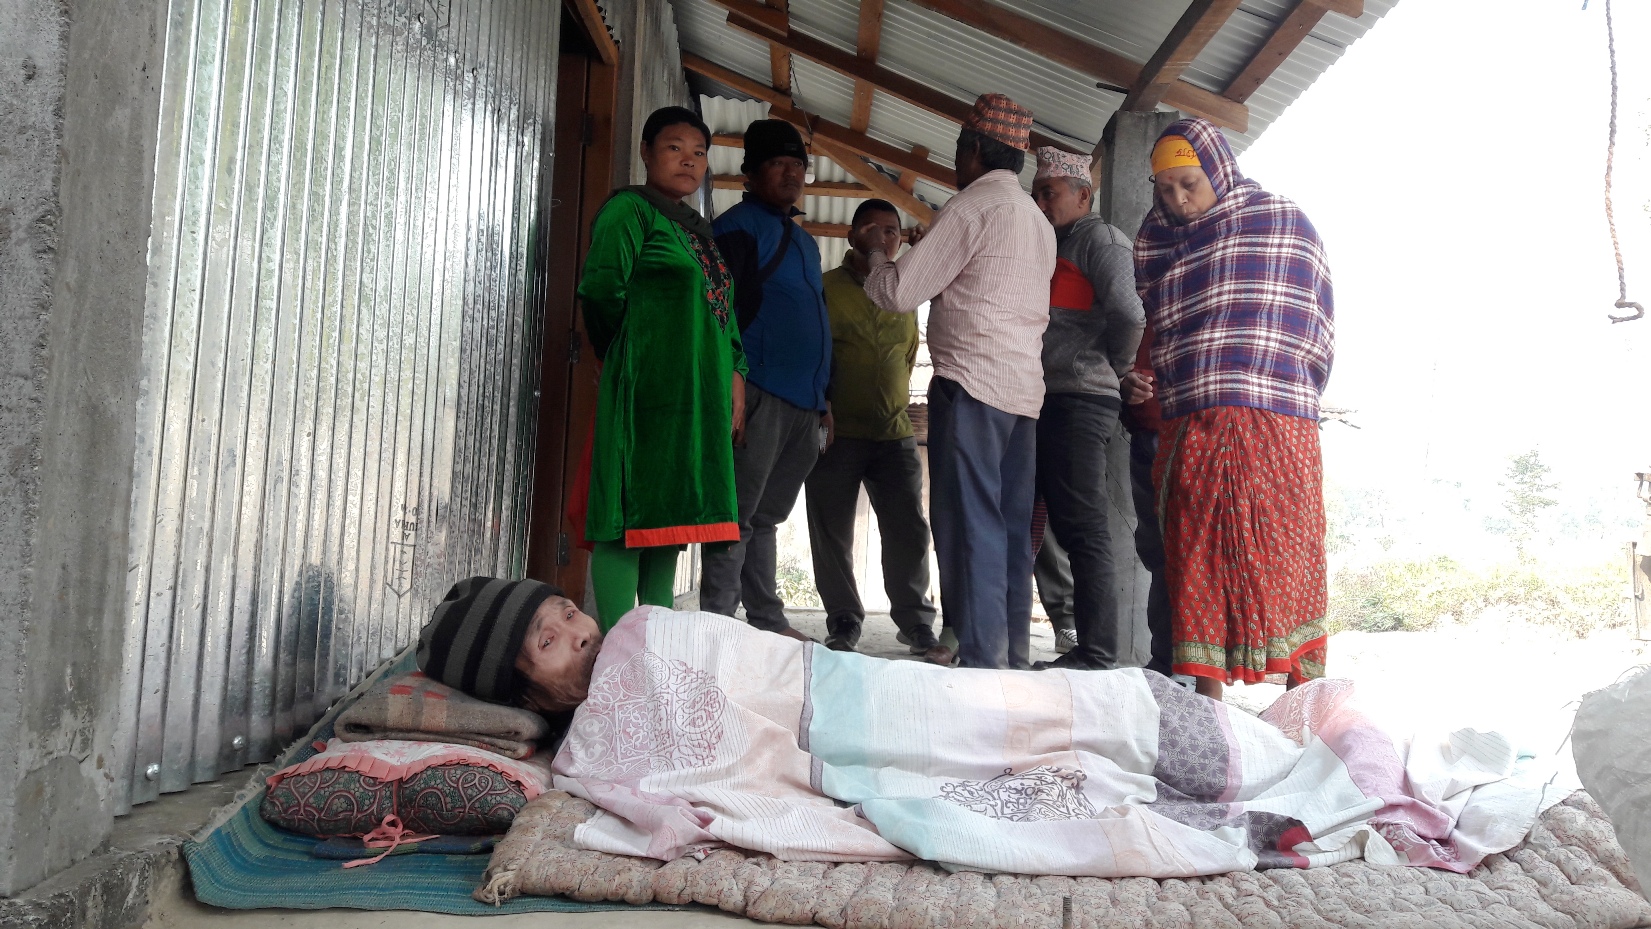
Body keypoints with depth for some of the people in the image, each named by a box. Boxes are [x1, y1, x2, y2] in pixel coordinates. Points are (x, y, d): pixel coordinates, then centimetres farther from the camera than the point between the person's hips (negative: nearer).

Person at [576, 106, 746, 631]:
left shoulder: (699, 228, 24)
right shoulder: (629, 209, -1)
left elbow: (722, 308, 22)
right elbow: (602, 291, -11)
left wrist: (735, 373, 9)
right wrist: (630, 356, 0)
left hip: (699, 392, 8)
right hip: (646, 387, -8)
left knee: (671, 511, 9)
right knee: (633, 510, -9)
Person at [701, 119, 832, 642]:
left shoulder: (803, 240, 24)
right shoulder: (740, 226, -2)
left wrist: (823, 399, 24)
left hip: (803, 403, 8)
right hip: (760, 395, -8)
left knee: (767, 514, 13)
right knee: (739, 514, -7)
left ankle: (768, 621, 19)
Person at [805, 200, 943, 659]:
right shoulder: (826, 287, 3)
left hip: (895, 434, 3)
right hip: (837, 432, -3)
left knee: (909, 530, 0)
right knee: (832, 532, 1)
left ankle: (916, 621, 10)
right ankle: (843, 623, 12)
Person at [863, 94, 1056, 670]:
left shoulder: (975, 203, -5)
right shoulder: (1039, 221, 22)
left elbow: (901, 291, -6)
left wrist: (876, 260, 14)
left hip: (973, 383, -8)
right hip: (1025, 388, 8)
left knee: (970, 528, -9)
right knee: (1011, 530, 8)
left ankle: (980, 663, -9)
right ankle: (1013, 662, 12)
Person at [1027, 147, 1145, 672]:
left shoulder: (1098, 238, -1)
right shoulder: (1046, 246, 25)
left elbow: (1128, 312, -17)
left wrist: (1115, 365, -3)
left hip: (1078, 402, -9)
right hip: (1042, 402, 9)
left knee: (1082, 531, -8)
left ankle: (1097, 655, -4)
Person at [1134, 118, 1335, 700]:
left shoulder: (1285, 222, 7)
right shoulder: (1152, 239, 15)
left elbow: (1319, 322, 8)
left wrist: (1287, 392, 4)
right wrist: (1165, 393, 11)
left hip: (1277, 420, -2)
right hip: (1189, 426, 3)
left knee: (1287, 551, 0)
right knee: (1196, 558, 0)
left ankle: (1304, 693, 9)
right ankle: (1205, 693, 6)